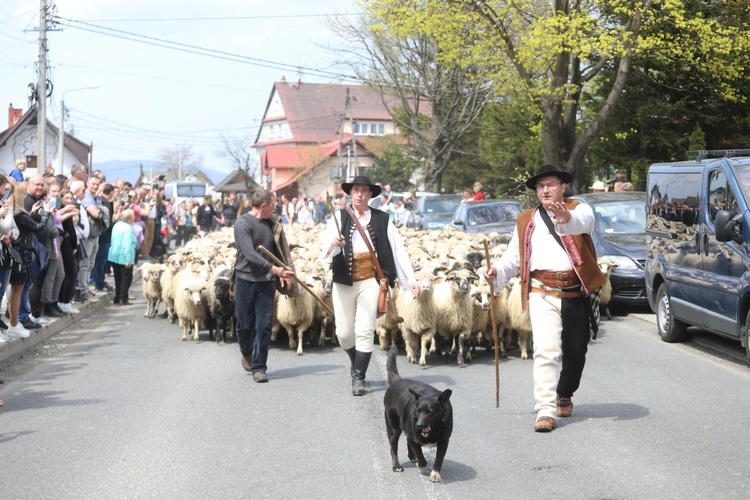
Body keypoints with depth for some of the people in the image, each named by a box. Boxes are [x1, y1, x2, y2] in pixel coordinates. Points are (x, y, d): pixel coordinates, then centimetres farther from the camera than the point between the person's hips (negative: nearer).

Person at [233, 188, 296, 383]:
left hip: (267, 281, 4)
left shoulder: (273, 224, 9)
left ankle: (259, 367, 4)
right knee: (245, 324, 6)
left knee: (264, 325, -2)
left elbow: (281, 250, 15)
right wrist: (274, 269, -25)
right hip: (246, 279, -4)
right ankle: (246, 353, 36)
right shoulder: (242, 223, -10)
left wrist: (286, 273, 1)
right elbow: (250, 254, -19)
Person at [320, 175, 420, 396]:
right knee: (344, 333, 6)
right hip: (344, 281, 1)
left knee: (365, 331, -10)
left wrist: (411, 280, -6)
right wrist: (334, 244, -31)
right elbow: (325, 250, -7)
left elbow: (398, 250, 2)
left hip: (370, 281, -1)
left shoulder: (382, 219, 6)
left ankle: (359, 377, -2)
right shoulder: (339, 217, 6)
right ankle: (357, 364, 33)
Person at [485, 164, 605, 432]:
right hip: (542, 294, 1)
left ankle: (564, 395, 37)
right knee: (546, 350, -14)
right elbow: (514, 256, 17)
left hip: (576, 294, 0)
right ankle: (545, 410, -14)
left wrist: (567, 217, -44)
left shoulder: (579, 208, 4)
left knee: (575, 351, 11)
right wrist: (497, 271, -3)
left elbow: (583, 221, -22)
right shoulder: (526, 221, 16)